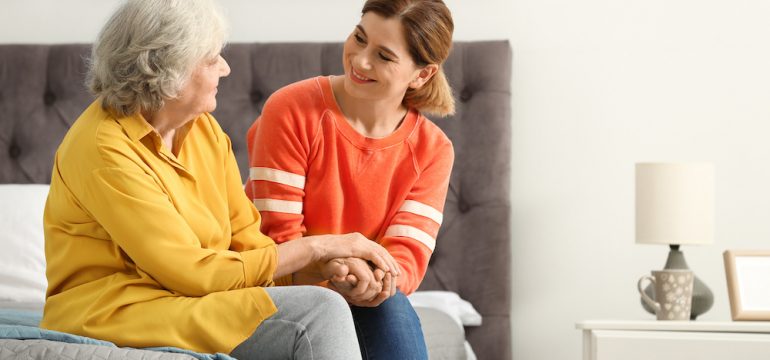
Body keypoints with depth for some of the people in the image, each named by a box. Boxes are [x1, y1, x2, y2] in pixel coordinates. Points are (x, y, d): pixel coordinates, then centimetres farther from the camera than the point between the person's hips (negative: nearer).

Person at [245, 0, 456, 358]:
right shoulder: (292, 110, -11)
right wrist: (333, 270, -36)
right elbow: (279, 237, -14)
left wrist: (382, 278, -35)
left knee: (389, 306, -32)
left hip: (363, 304, 3)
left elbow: (408, 253, -10)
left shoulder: (432, 149, -1)